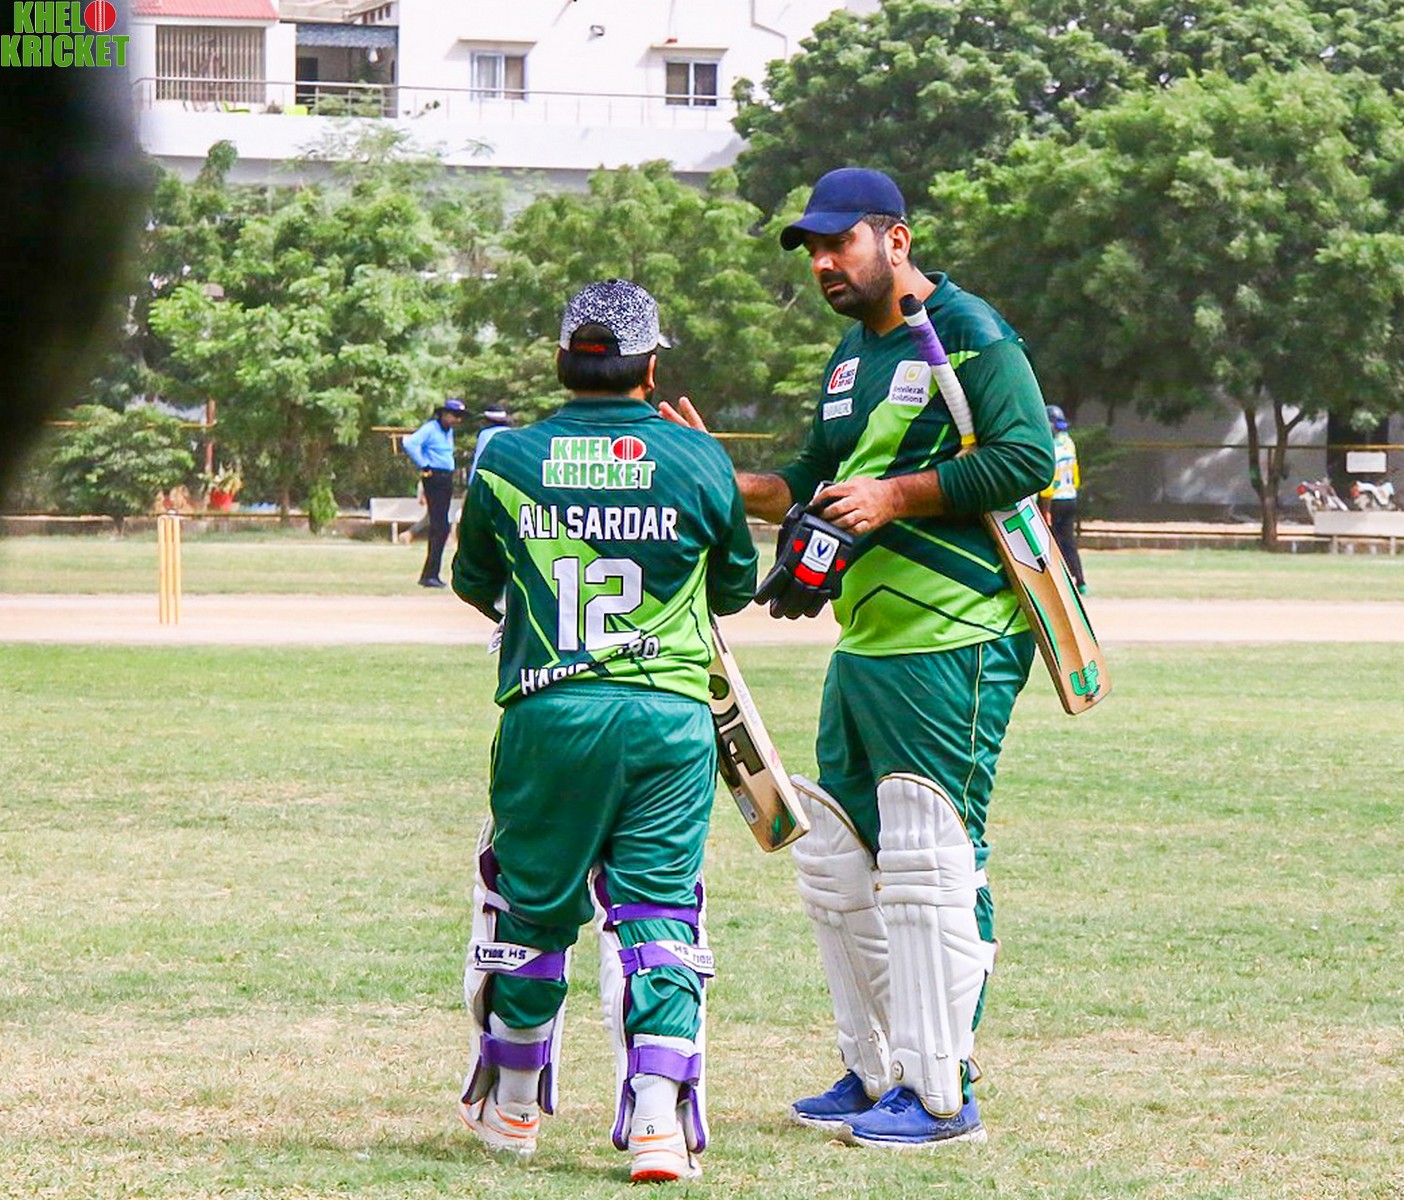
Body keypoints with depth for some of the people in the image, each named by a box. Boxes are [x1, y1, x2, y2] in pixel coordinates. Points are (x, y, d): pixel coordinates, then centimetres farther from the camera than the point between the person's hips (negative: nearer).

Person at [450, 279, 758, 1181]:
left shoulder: (508, 459, 0)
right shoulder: (699, 461, -1)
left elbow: (474, 583, 15)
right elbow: (736, 586, 14)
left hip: (549, 716, 1)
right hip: (672, 718, 0)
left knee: (530, 906, 15)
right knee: (658, 913, 2)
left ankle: (510, 1104, 29)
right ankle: (660, 1112, -12)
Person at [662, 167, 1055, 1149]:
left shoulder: (971, 336, -9)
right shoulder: (854, 355, 18)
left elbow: (1027, 454, -20)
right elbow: (811, 490, 25)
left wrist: (897, 496, -21)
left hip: (953, 646, -10)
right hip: (865, 651, 10)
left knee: (927, 866, -9)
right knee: (835, 865, 13)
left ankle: (941, 1093, -5)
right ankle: (876, 1074, 23)